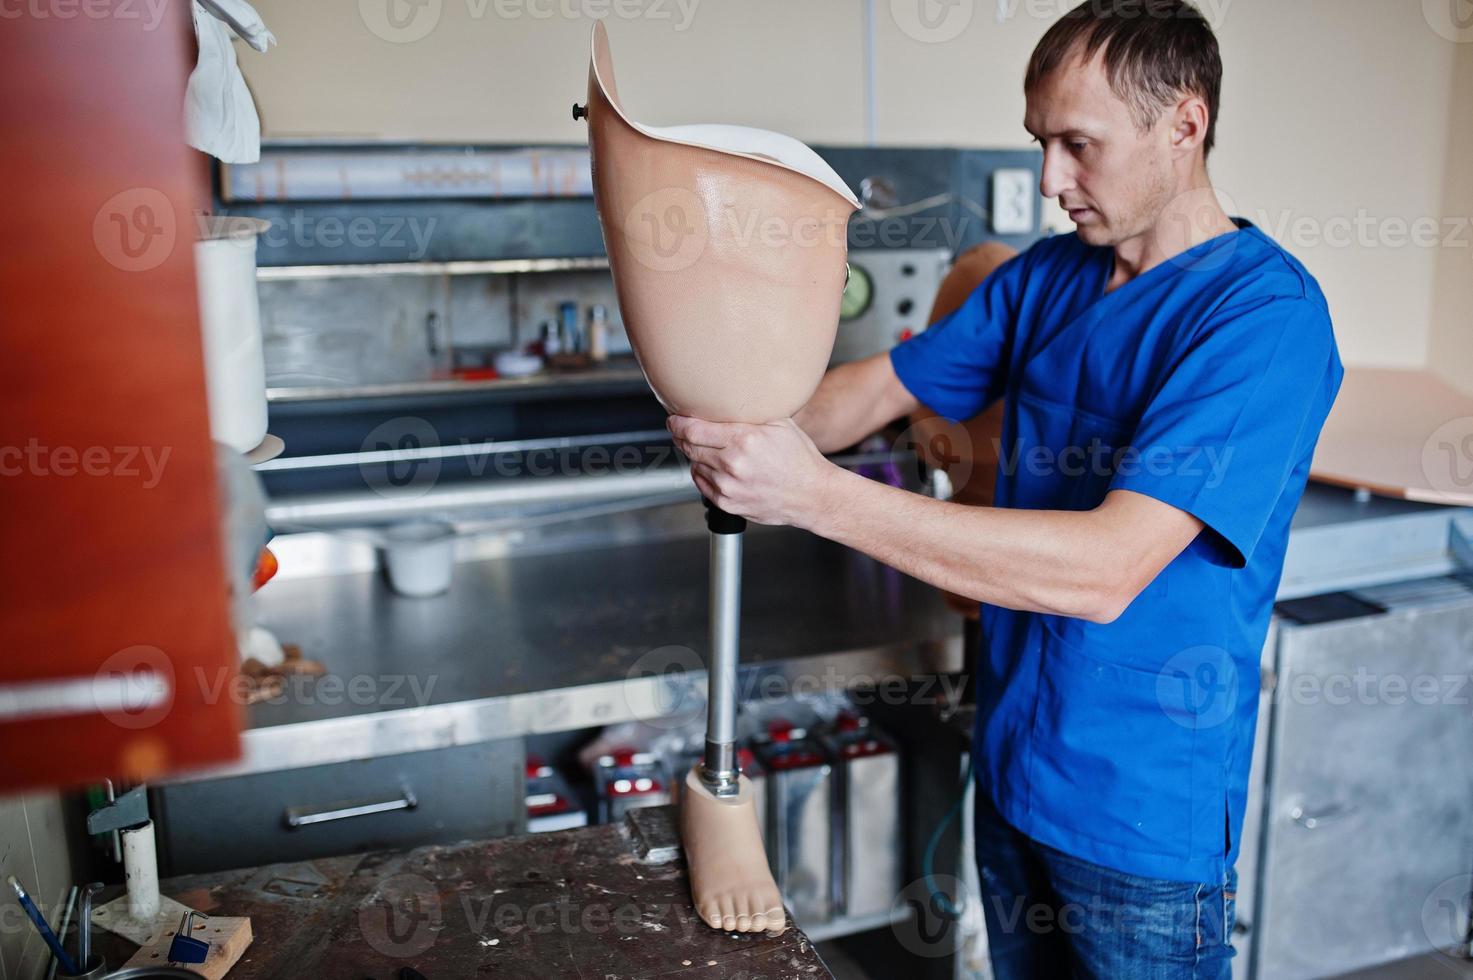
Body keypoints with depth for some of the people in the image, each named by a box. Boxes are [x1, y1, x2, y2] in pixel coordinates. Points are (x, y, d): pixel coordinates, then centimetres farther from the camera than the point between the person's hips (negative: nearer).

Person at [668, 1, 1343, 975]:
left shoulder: (1265, 310, -22)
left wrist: (816, 493, -36)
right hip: (1012, 762, 6)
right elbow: (882, 386, 6)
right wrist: (751, 428, -17)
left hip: (1145, 811, -6)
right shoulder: (1047, 276, 3)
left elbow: (1107, 569, -32)